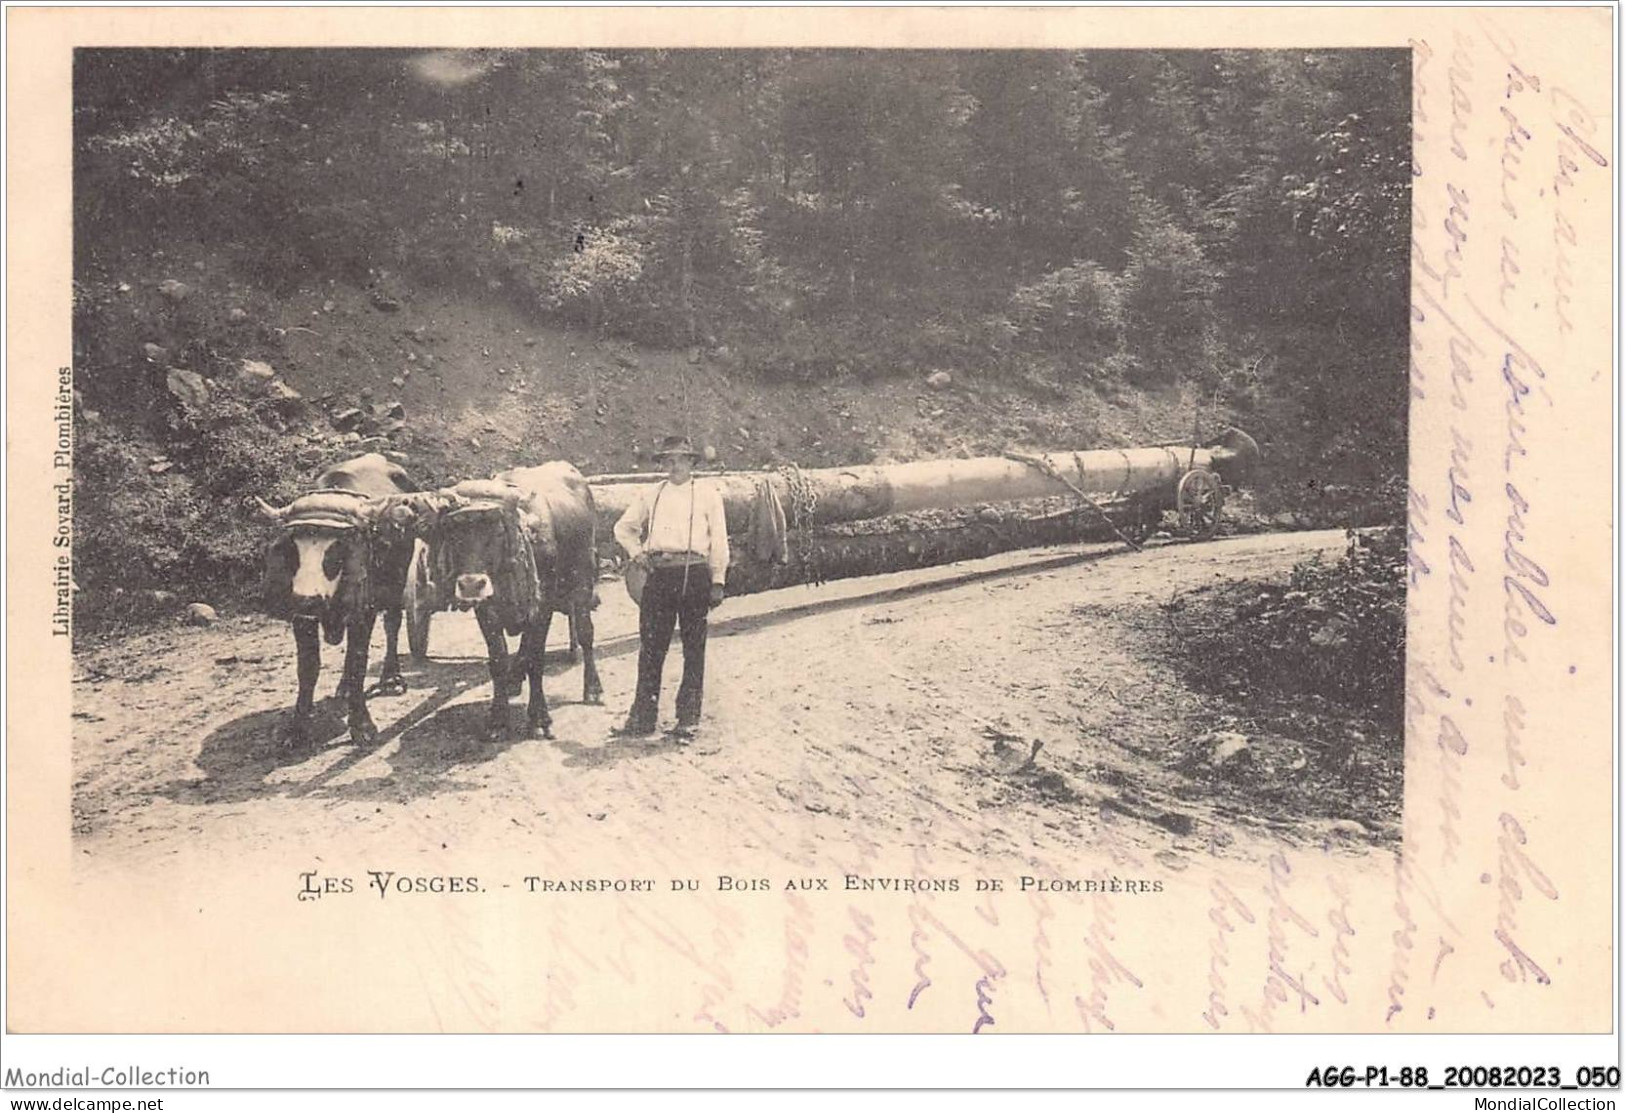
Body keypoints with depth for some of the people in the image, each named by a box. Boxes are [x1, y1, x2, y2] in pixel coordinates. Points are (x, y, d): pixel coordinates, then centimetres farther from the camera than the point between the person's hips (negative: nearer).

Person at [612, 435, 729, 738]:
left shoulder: (708, 495, 7)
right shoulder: (651, 495, 15)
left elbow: (719, 540, 5)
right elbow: (623, 527, 26)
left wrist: (718, 581, -1)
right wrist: (637, 553, 10)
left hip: (695, 574, -2)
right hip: (658, 574, 2)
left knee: (694, 648, 3)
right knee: (651, 646, 2)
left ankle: (688, 717, 11)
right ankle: (643, 717, 8)